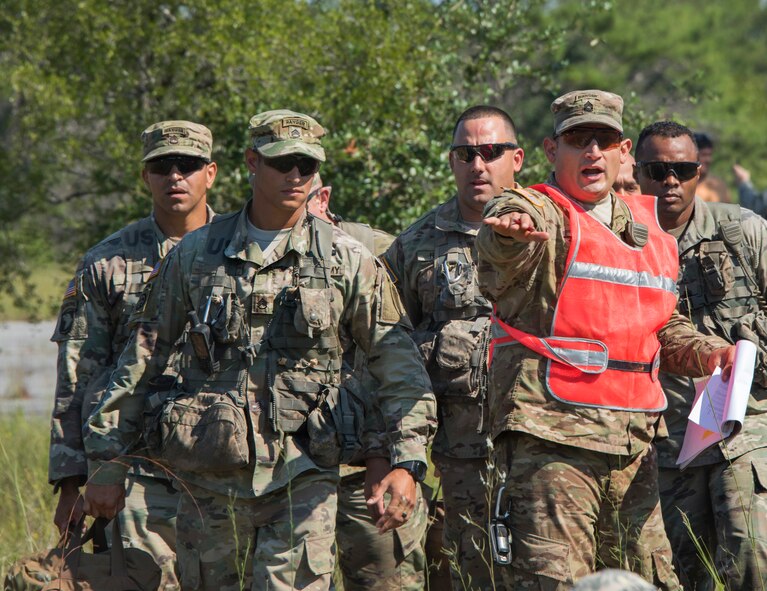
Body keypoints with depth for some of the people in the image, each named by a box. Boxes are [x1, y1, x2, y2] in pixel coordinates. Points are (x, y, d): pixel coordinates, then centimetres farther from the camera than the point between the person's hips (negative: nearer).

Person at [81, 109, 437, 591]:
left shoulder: (348, 261, 3)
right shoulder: (195, 254, 6)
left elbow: (400, 369, 2)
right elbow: (141, 360, 11)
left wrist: (407, 463, -10)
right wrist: (107, 463, 8)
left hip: (302, 481, -2)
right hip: (209, 478, 2)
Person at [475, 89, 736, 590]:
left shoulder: (649, 226, 18)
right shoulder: (539, 213, -2)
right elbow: (500, 245, -28)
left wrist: (705, 351, 10)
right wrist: (513, 228, -52)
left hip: (634, 449, 7)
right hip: (550, 440, -6)